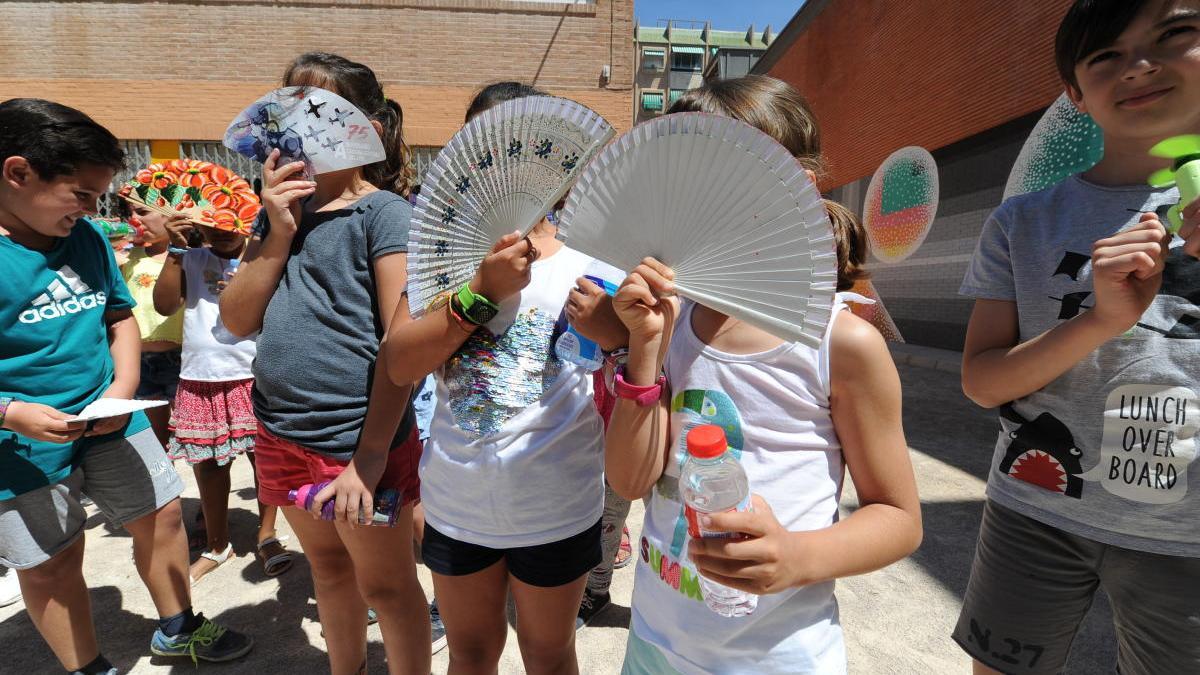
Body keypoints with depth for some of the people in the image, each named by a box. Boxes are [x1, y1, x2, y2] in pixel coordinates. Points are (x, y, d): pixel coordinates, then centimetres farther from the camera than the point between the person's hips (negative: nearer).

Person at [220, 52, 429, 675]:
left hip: (357, 439, -6)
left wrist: (371, 455, -19)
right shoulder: (282, 209, 10)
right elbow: (237, 321, 6)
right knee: (328, 568, 24)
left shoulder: (385, 212, -10)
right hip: (282, 432, 7)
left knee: (385, 584, 11)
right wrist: (279, 231, -6)